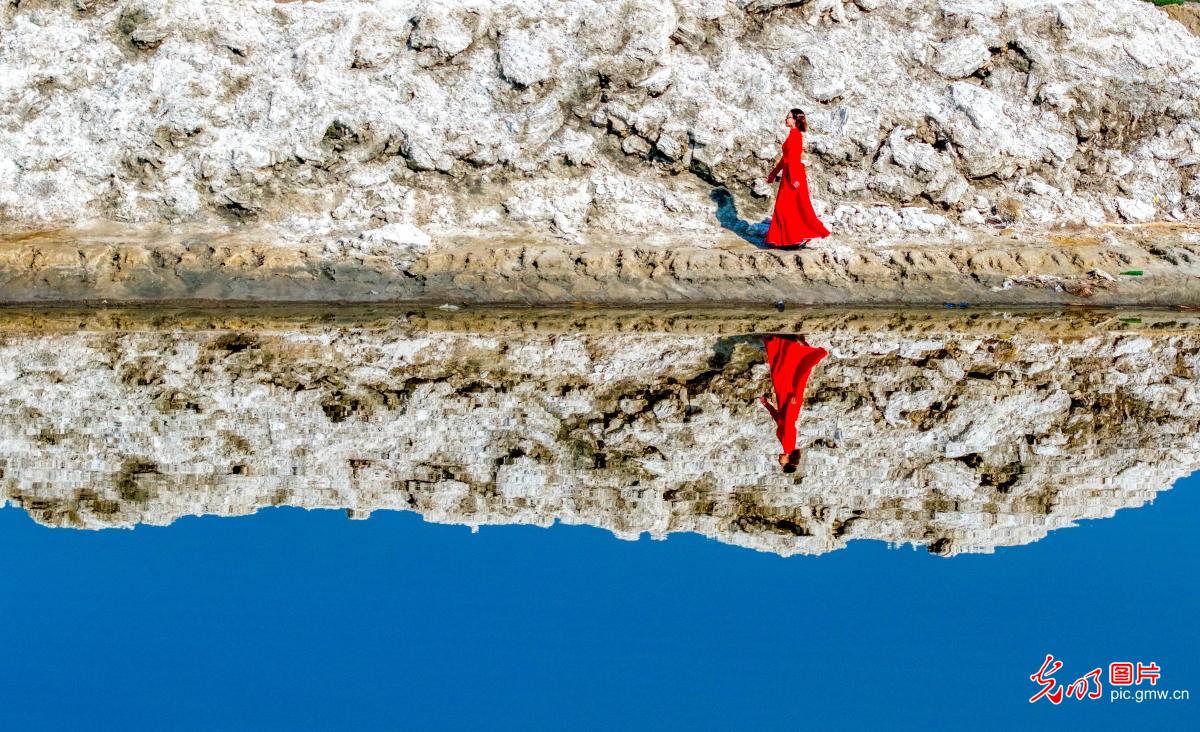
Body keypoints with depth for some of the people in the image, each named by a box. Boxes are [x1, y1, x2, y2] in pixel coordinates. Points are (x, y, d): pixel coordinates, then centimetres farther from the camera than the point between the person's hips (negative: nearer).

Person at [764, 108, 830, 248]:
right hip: (789, 174, 10)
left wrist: (794, 179, -26)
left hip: (793, 174, -10)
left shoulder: (795, 135, -15)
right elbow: (785, 157, 21)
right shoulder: (794, 134, 14)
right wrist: (774, 172, 25)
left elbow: (793, 158, -21)